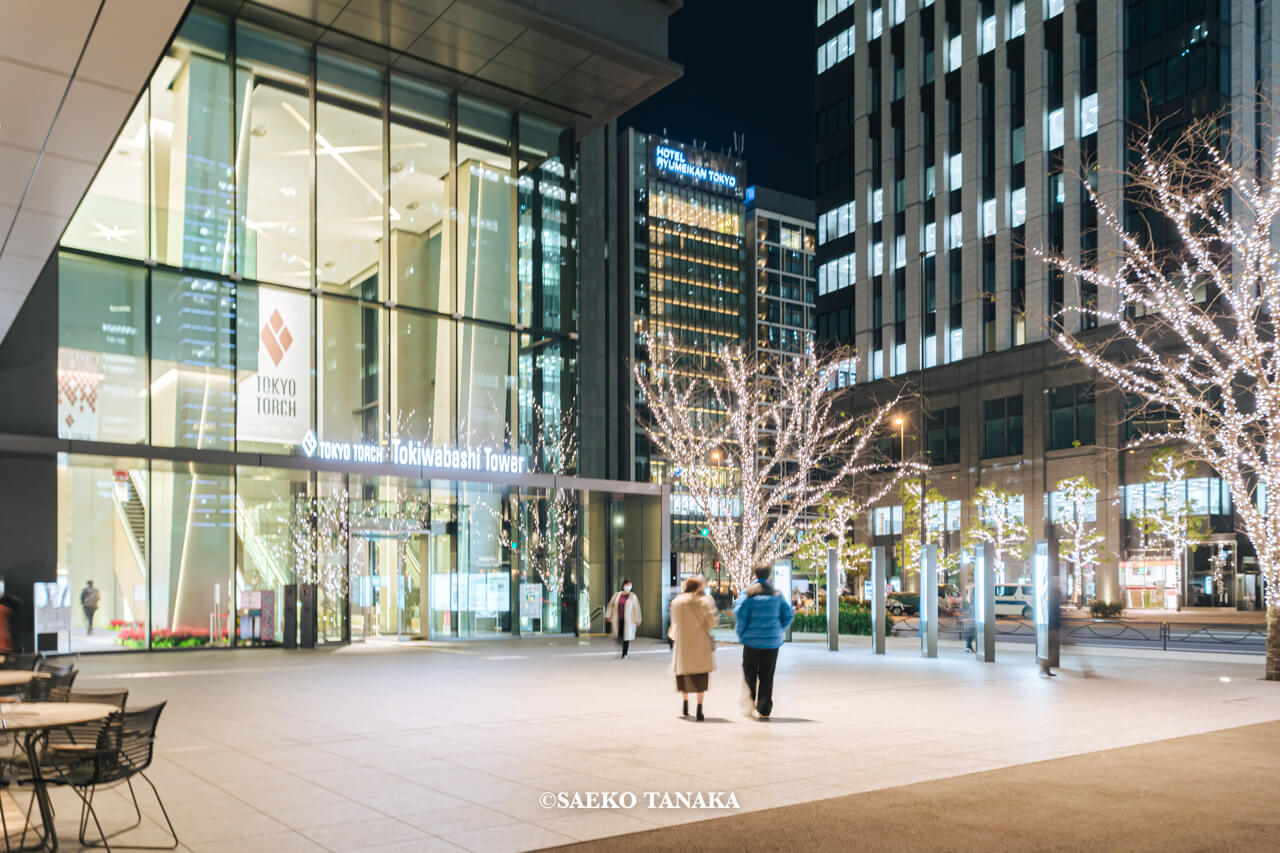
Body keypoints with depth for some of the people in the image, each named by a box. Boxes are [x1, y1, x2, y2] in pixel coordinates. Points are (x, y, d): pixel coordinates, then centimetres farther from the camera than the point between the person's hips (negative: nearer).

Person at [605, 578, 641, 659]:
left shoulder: (633, 597, -3)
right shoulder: (616, 595, 5)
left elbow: (636, 609, -3)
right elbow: (611, 605, 9)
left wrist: (636, 620, -6)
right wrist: (608, 616, 6)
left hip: (628, 620, -2)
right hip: (618, 620, 2)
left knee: (626, 637, 2)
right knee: (618, 637, 1)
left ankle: (624, 655, 14)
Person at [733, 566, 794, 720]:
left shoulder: (748, 593, -3)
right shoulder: (776, 594, 5)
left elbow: (739, 613, -12)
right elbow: (789, 614, 4)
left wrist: (741, 633, 0)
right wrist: (780, 631, 14)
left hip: (752, 639, -2)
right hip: (772, 639, 2)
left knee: (749, 672, 10)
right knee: (767, 675, 7)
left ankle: (750, 699, -10)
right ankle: (764, 710, 6)